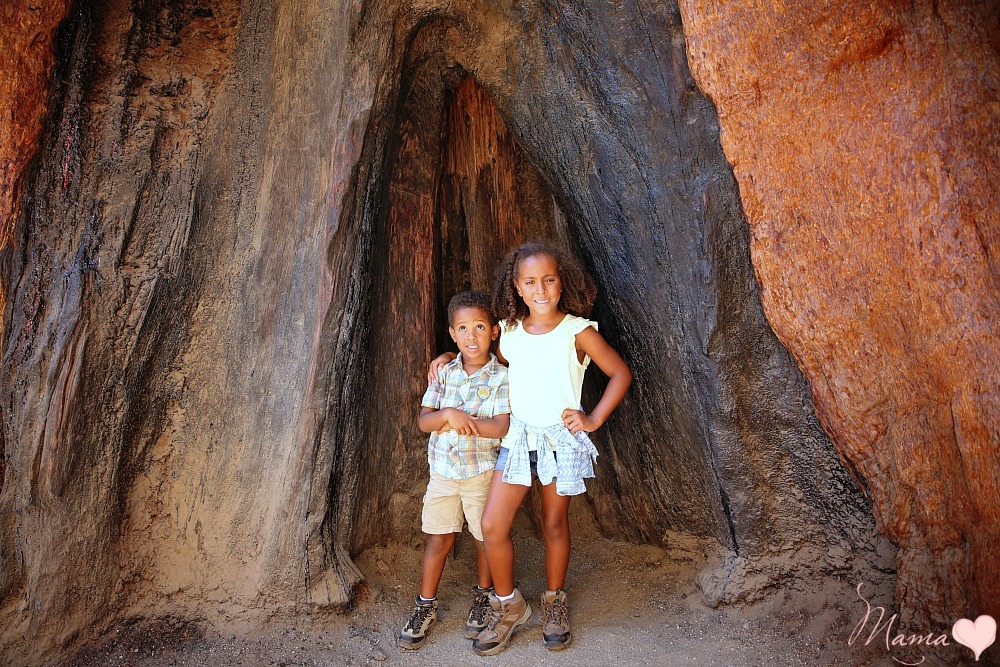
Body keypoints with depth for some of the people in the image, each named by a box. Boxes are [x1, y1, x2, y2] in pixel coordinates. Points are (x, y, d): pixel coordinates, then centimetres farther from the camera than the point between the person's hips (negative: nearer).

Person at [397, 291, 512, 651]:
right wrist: (448, 415, -25)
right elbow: (424, 420, -5)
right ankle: (426, 605, 29)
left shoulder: (501, 378, -12)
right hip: (443, 470, 3)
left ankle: (483, 596, 38)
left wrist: (462, 420, -22)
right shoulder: (443, 373, -1)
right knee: (438, 538, 12)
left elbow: (502, 427, -20)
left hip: (482, 472, -2)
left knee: (485, 537, 14)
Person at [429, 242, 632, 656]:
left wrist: (594, 418, -8)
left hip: (561, 438, -3)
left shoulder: (578, 332, -9)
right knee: (492, 525, -3)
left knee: (554, 525, 11)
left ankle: (554, 602, 36)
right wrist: (453, 356, 10)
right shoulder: (509, 332, 1)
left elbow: (621, 374, -2)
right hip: (518, 436, 3)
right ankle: (508, 605, 21)